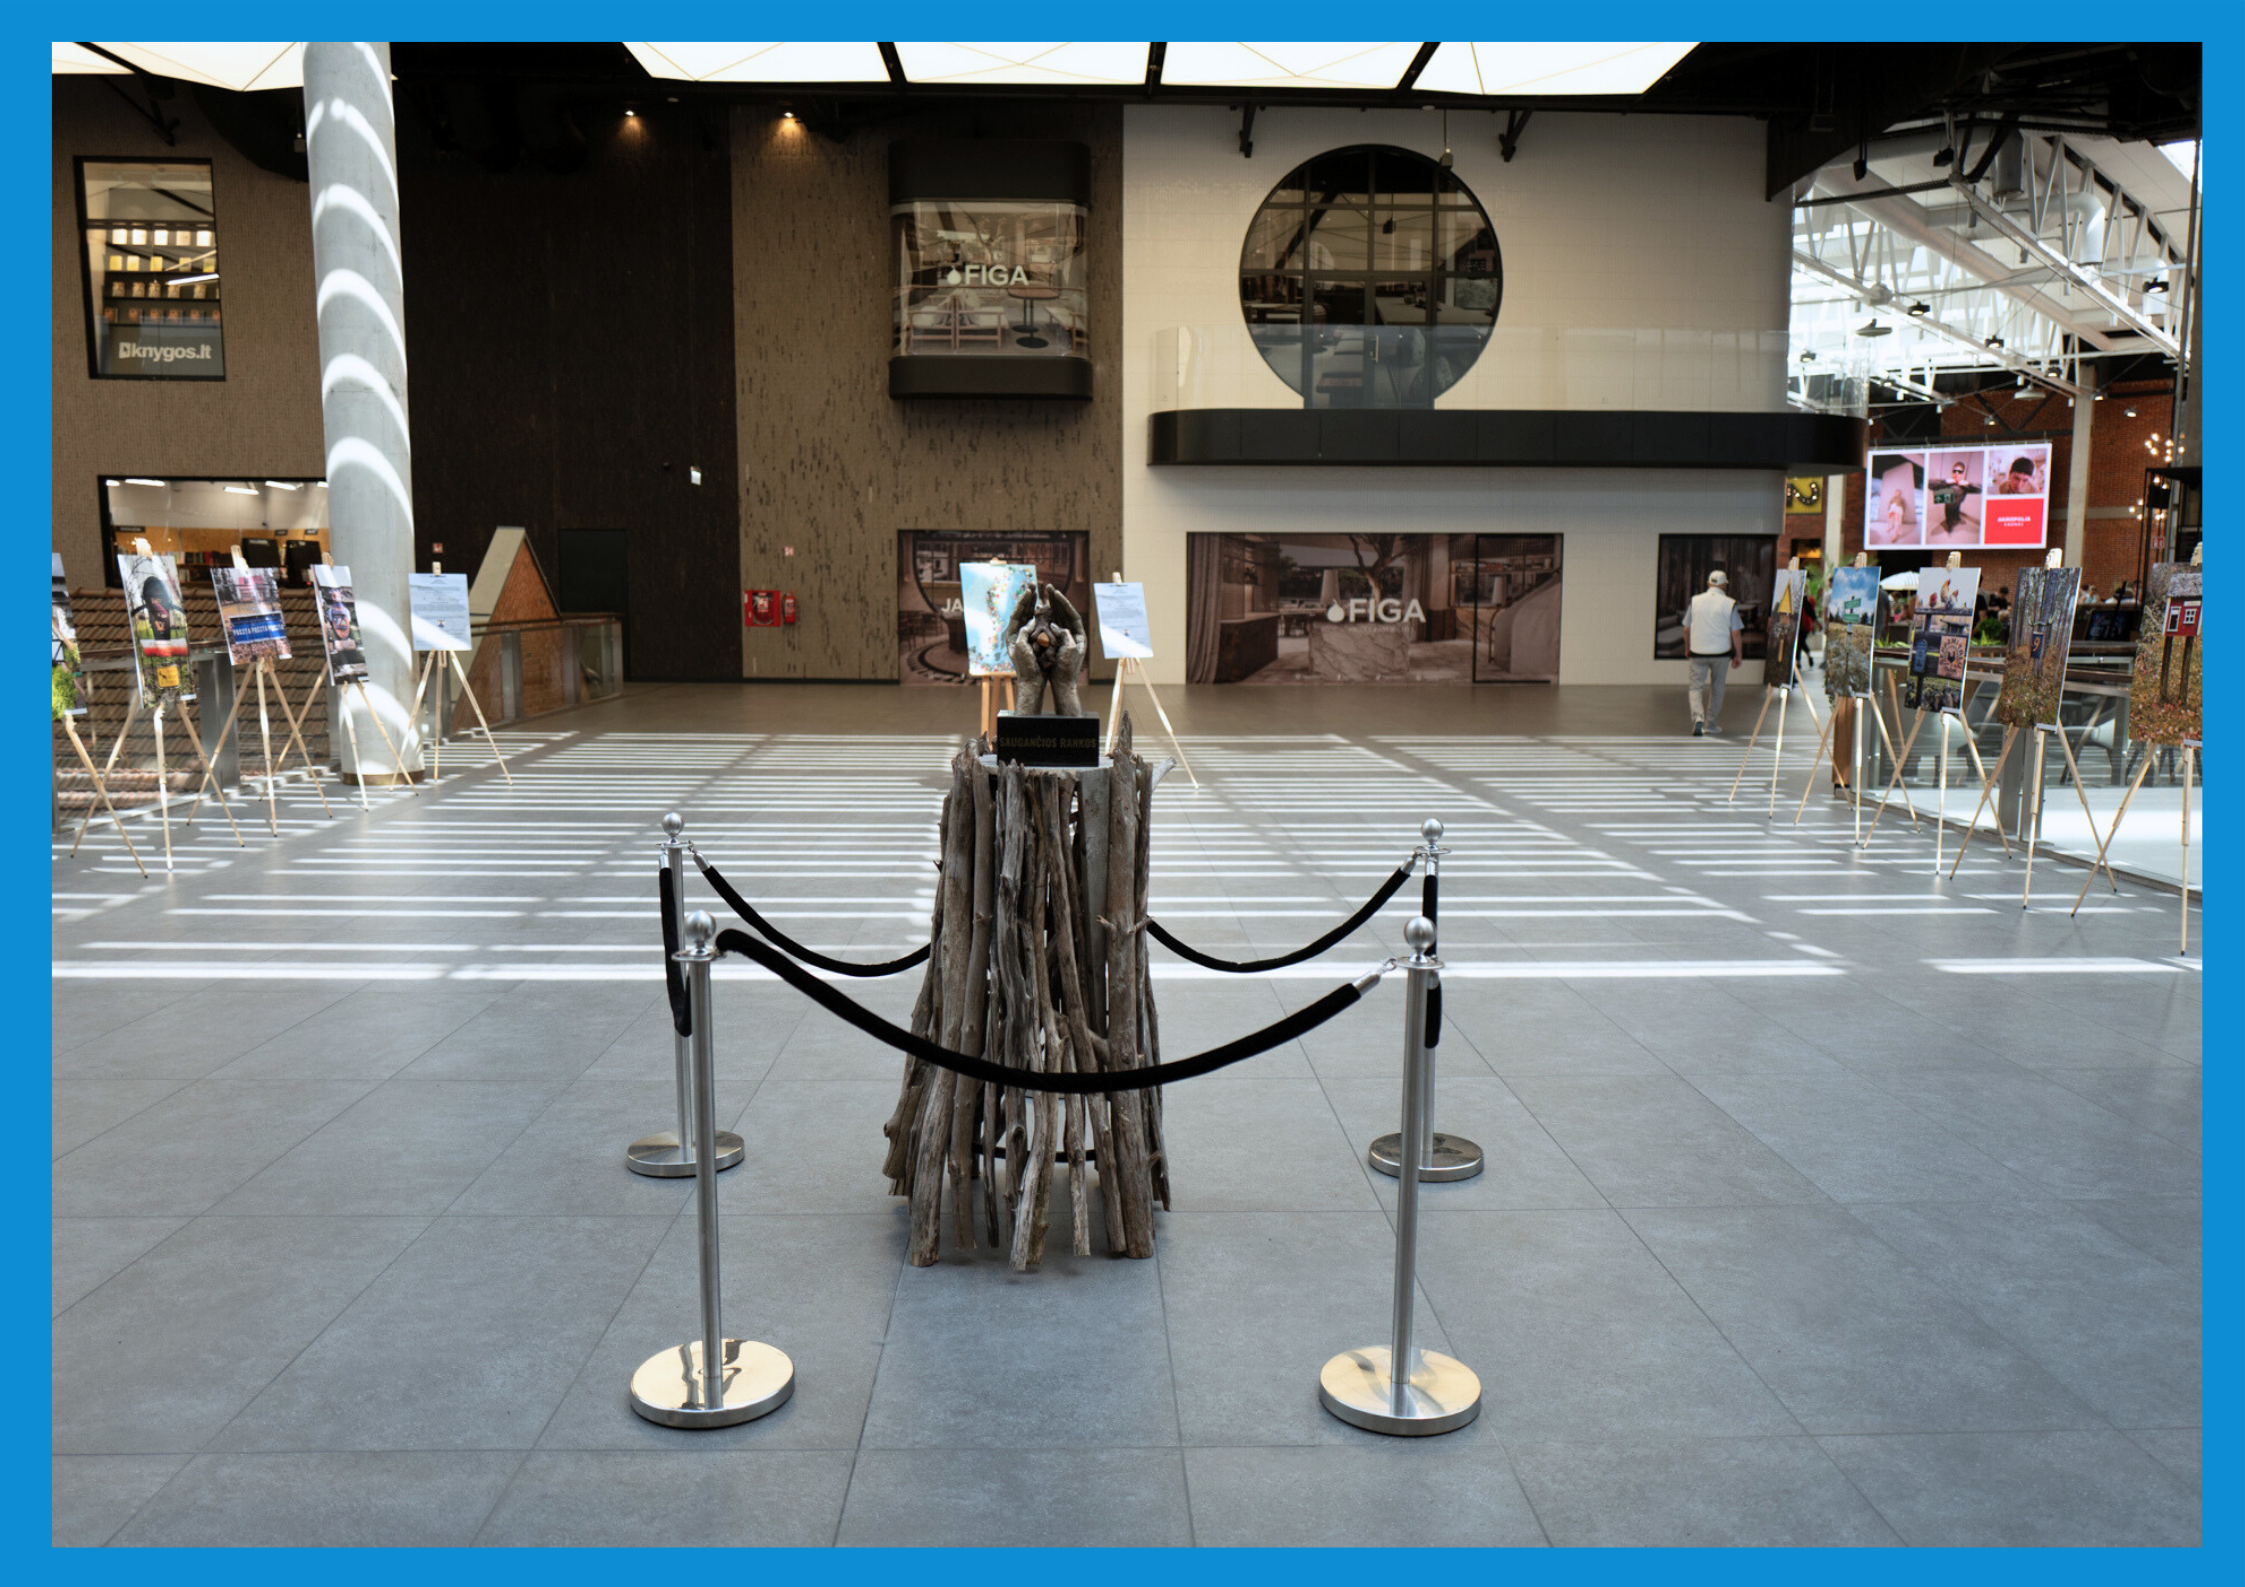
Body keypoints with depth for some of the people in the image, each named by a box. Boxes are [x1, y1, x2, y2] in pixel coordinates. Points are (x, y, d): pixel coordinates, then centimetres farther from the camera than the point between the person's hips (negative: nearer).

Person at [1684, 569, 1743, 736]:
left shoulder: (1695, 601, 1)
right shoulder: (1730, 604, -4)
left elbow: (1686, 629, 5)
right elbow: (1736, 633, -4)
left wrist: (1688, 648, 20)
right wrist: (1739, 655, 6)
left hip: (1698, 652, 0)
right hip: (1721, 652, 0)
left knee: (1696, 687, 4)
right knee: (1717, 688, 14)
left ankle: (1698, 718, -20)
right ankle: (1711, 724, 21)